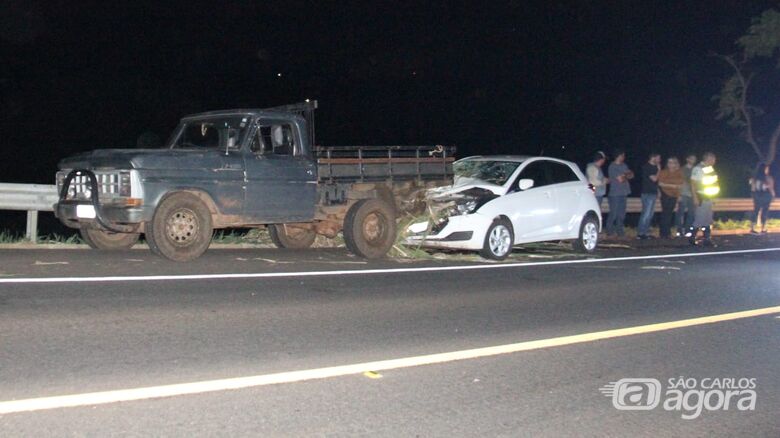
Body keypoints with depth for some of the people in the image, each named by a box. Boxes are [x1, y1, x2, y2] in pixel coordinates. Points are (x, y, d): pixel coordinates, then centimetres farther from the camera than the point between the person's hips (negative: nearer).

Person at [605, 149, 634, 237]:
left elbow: (631, 175, 11)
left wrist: (624, 176, -7)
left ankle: (619, 230, 14)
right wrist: (626, 176, 5)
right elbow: (620, 179, -15)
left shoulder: (623, 165, 15)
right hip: (615, 193, -7)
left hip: (623, 193, 8)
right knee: (613, 213, -5)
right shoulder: (612, 167, -11)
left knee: (621, 213, 8)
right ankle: (610, 230, 6)